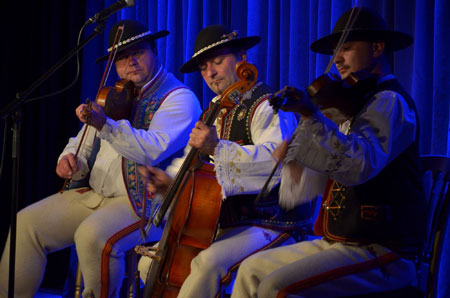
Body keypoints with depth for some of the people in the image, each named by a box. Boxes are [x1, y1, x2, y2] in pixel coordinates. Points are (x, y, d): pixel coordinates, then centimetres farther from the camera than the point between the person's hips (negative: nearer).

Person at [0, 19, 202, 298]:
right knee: (27, 222, -6)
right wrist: (70, 159, -3)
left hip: (142, 202, -7)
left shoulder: (179, 98, -6)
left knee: (93, 235, -34)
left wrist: (106, 125, -33)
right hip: (95, 196, 8)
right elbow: (85, 143, 22)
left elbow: (153, 150, -22)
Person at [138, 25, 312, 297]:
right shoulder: (216, 110, 19)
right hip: (217, 223, 10)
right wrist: (170, 178, 10)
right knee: (150, 263, 7)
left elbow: (275, 158, -29)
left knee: (208, 262, -35)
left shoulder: (268, 106, -11)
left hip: (265, 223, -9)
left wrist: (218, 149, -37)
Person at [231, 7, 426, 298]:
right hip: (338, 242, 10)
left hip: (381, 252, -10)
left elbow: (358, 165, -31)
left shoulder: (390, 102, -11)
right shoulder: (357, 105, 19)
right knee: (252, 269, 12)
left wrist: (311, 115, -32)